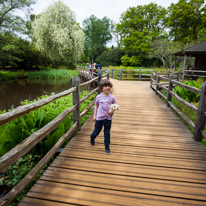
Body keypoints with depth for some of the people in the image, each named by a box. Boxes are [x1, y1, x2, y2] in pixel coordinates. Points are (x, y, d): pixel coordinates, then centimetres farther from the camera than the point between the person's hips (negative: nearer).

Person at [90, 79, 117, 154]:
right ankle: (92, 137, 48)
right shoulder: (99, 97, -2)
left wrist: (112, 111, -14)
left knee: (107, 133, 8)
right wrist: (94, 115, 5)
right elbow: (96, 106, 8)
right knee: (97, 131, 15)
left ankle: (107, 147, 25)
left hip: (108, 118, 0)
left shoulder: (112, 97, -2)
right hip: (99, 117, 0)